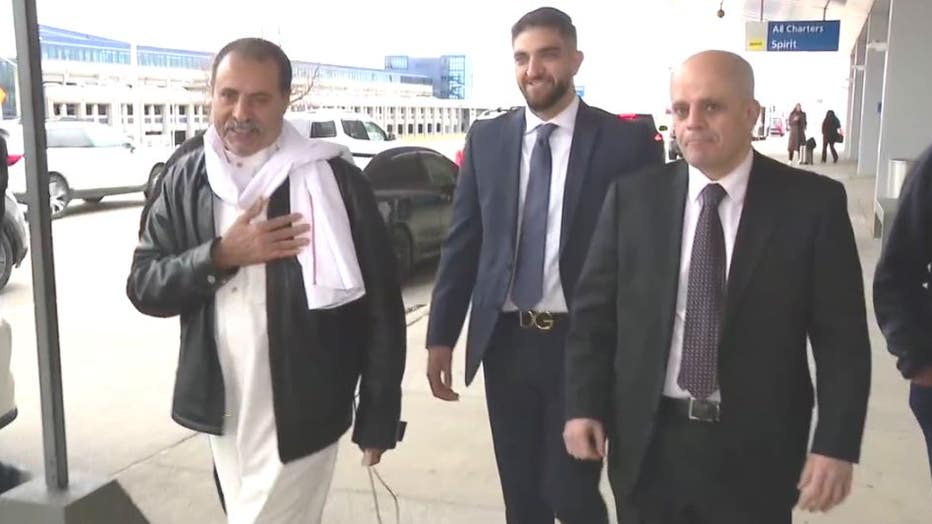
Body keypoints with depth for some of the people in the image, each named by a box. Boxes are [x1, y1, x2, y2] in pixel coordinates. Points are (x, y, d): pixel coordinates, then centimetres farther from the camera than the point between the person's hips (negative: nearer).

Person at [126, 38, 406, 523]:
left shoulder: (333, 179, -11)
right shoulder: (185, 177, 2)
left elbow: (380, 305, -9)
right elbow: (143, 287, 1)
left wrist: (378, 418, -7)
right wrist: (220, 256, -17)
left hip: (299, 414, -4)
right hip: (222, 411, 5)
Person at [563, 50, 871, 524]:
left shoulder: (813, 202, -5)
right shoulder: (633, 196, -1)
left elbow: (841, 336, -4)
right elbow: (594, 309, 2)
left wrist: (836, 445, -9)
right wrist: (584, 406, -3)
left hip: (755, 450, -1)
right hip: (646, 442, 2)